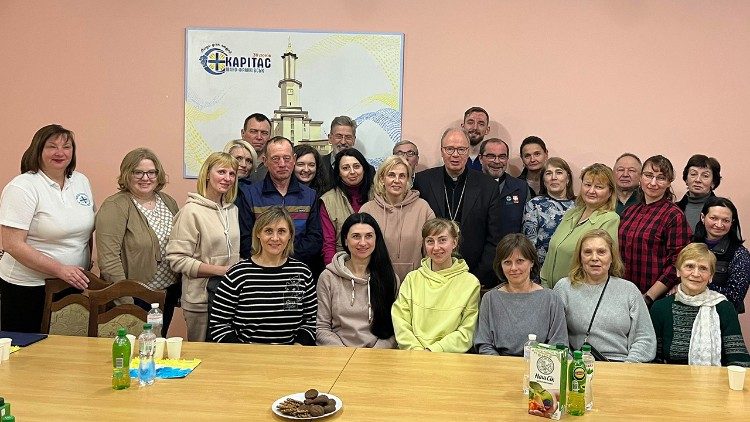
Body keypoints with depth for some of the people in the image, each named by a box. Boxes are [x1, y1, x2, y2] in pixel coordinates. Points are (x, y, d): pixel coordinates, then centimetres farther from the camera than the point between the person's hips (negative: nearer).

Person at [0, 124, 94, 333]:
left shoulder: (81, 181, 8)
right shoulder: (23, 187, -11)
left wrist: (90, 266, 4)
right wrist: (60, 270, -21)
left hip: (75, 283, 5)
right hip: (28, 286, -5)